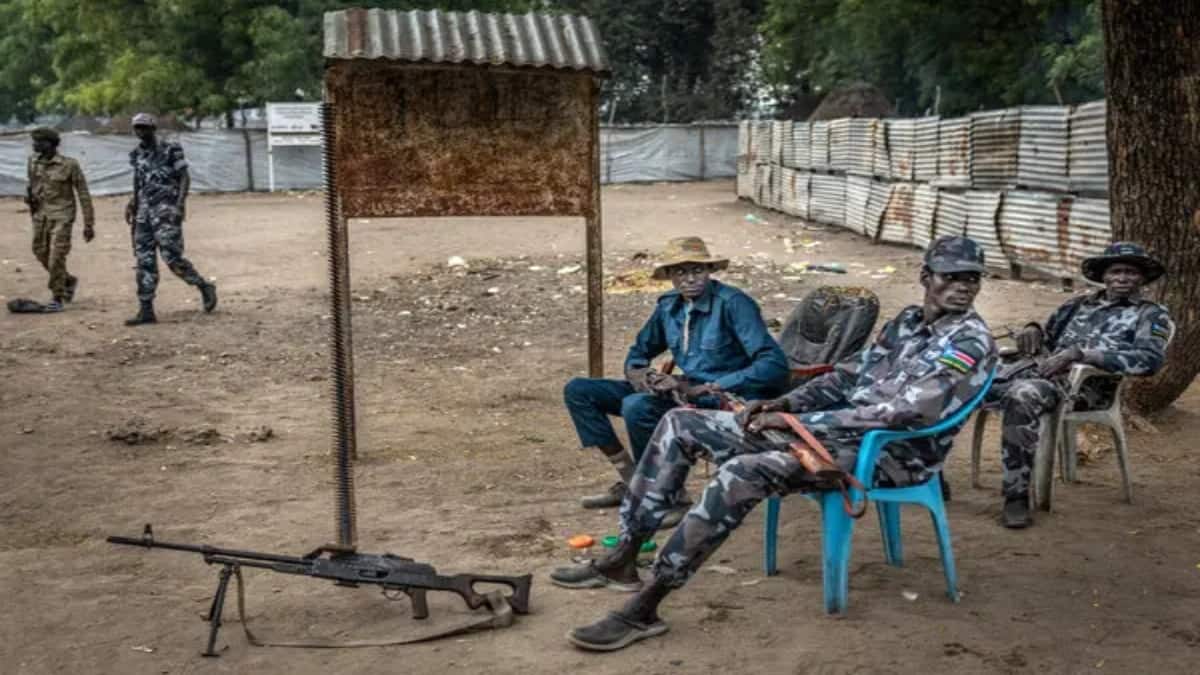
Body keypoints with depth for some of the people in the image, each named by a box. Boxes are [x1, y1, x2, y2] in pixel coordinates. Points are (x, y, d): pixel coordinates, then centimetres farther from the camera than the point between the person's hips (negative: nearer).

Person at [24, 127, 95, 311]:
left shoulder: (70, 165, -14)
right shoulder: (33, 161, 2)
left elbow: (84, 194, -9)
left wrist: (89, 224, -10)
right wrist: (29, 195, -3)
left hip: (61, 216, -6)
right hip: (40, 216, 6)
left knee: (56, 258, -9)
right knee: (42, 254, 11)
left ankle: (57, 299, 4)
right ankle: (69, 281, 34)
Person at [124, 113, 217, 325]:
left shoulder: (170, 150, -6)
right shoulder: (138, 155, 12)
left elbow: (185, 178, -9)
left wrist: (180, 203, -20)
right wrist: (132, 204, 15)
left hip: (166, 211, -6)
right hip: (144, 212, 6)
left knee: (172, 257, -11)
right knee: (145, 261, 3)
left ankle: (205, 287, 11)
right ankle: (146, 311, 5)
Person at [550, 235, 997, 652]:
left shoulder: (971, 342, -12)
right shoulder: (908, 321, 15)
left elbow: (904, 412, -24)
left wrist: (798, 422, -23)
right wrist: (784, 404, -1)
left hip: (888, 453, -9)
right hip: (837, 429, 9)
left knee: (744, 473, -35)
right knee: (682, 424, 1)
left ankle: (644, 609, -27)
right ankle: (622, 559, 2)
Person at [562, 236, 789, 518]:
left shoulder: (733, 303, -14)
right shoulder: (668, 306, 7)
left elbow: (775, 365, -23)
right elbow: (639, 351, 23)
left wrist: (706, 388, -25)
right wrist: (636, 372, -4)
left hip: (724, 399, -8)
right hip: (683, 391, 8)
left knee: (637, 406, -34)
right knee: (578, 391, 2)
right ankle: (631, 479, 4)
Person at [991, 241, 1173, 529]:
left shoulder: (1150, 315, 9)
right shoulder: (1078, 304, 25)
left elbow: (1150, 359, -10)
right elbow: (1046, 339, 30)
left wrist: (1080, 352, -16)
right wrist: (1033, 329, 3)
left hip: (1086, 384, -6)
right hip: (1039, 370, 6)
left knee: (1021, 396, -38)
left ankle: (1017, 495, -29)